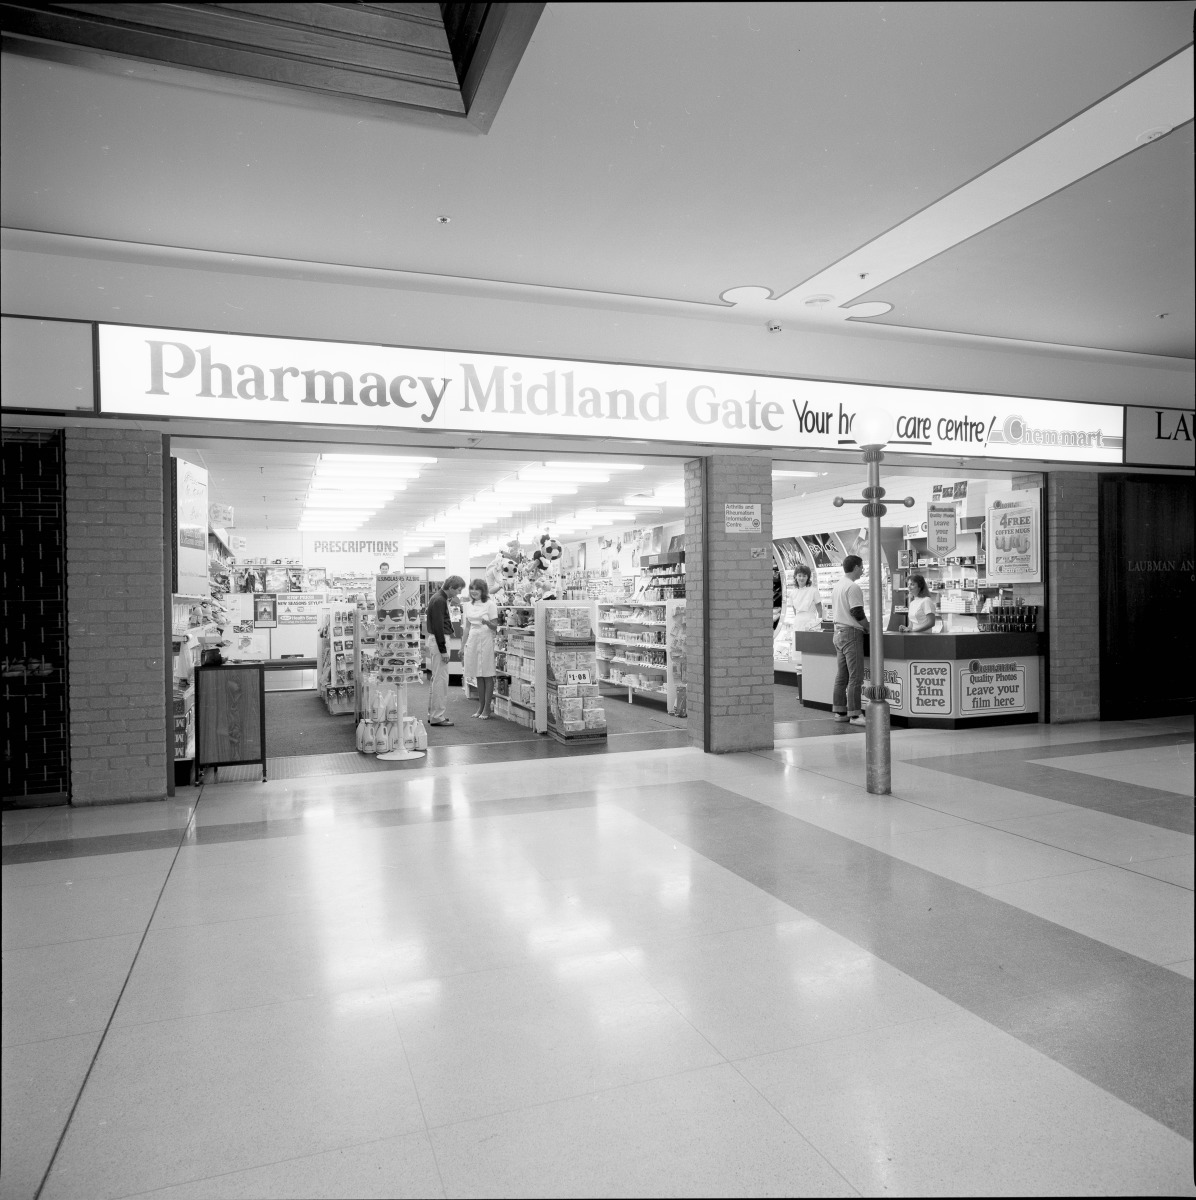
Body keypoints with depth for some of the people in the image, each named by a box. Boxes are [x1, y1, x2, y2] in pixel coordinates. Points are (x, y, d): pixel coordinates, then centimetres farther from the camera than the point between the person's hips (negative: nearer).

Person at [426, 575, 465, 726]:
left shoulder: (440, 598, 15)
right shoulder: (439, 601, -16)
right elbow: (438, 626, -21)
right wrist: (443, 650, -21)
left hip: (437, 639, 11)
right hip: (439, 640, -11)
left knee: (437, 679, 15)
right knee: (441, 679, -7)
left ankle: (432, 714, 22)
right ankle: (438, 716, -3)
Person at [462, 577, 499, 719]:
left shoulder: (490, 604, -5)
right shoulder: (468, 606, 12)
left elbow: (495, 626, -6)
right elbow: (467, 627, 17)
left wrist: (487, 622, -27)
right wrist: (463, 645, 15)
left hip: (486, 640, -5)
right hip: (472, 640, 5)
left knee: (487, 675, -2)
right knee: (478, 676, 10)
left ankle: (487, 709, 3)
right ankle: (480, 707, 17)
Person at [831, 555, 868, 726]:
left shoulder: (837, 586, 15)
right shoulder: (853, 587, -14)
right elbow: (857, 613, -18)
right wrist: (869, 628, -4)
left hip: (838, 632, 9)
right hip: (851, 633, -9)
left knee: (841, 675, 11)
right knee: (855, 676, -6)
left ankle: (839, 711, 14)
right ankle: (854, 714, -5)